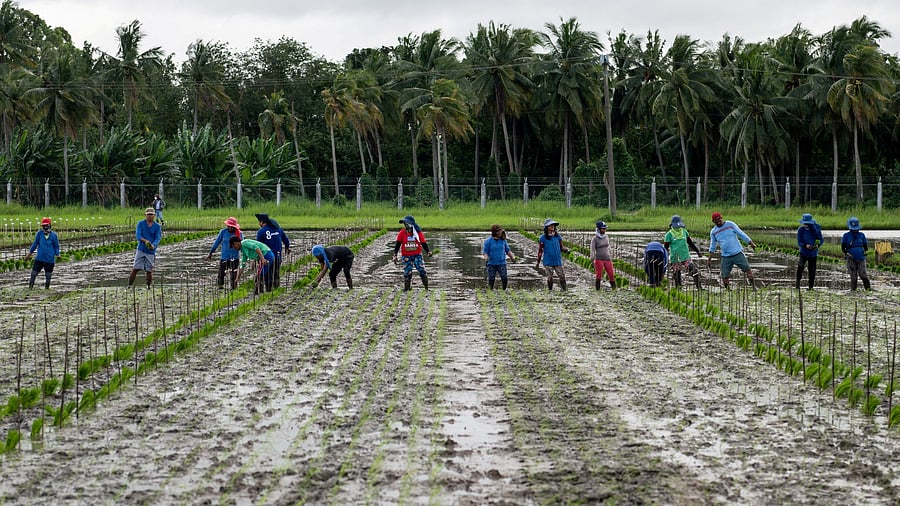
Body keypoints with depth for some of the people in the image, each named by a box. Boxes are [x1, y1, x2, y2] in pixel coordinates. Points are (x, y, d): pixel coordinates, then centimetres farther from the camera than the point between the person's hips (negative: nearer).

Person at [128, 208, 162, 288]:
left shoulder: (157, 226, 3)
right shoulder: (140, 224, 2)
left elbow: (157, 239, -6)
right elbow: (138, 236, -9)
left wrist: (153, 245, -28)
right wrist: (145, 241, -29)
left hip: (151, 251, 0)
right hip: (141, 250, 0)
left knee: (149, 271, 1)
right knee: (135, 269, -5)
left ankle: (149, 286, 14)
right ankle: (129, 286, -1)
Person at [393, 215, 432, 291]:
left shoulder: (418, 233, -3)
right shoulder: (402, 233, -4)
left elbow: (423, 243, 3)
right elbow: (397, 244, -1)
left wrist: (428, 251, -11)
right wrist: (395, 255, -4)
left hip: (417, 255, 0)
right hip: (406, 256, 0)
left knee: (421, 270, -7)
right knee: (407, 272, -1)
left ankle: (427, 287, 6)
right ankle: (406, 287, 14)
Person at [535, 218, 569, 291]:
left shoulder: (557, 236, 6)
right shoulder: (543, 238, -2)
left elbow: (561, 247, 12)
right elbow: (540, 250, 2)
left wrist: (566, 249, -10)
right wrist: (538, 262, 2)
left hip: (558, 261, 3)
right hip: (548, 262, -2)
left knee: (562, 277, -3)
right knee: (550, 278, -4)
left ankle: (564, 290, 9)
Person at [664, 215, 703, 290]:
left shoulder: (684, 231, 11)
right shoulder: (669, 234, -2)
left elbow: (690, 243, 21)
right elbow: (665, 248, -1)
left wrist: (697, 251, 18)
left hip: (686, 257, 3)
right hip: (675, 259, -3)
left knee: (695, 272, -8)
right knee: (677, 277, -1)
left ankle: (699, 287, -2)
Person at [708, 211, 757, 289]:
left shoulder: (730, 225, -1)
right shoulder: (713, 232, 6)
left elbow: (741, 234, 3)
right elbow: (712, 245, 18)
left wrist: (751, 243, 1)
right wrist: (710, 257, 11)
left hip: (738, 253, -2)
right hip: (725, 257, 2)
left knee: (747, 269, -8)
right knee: (724, 276, -3)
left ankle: (753, 286, 1)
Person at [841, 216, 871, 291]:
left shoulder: (861, 235, 11)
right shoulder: (846, 236, 5)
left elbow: (865, 245, 17)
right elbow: (843, 247, 4)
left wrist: (866, 251, -4)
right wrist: (846, 253, -14)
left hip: (861, 258, 1)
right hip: (851, 259, -1)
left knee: (863, 273, -6)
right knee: (853, 275, -2)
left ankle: (868, 287, 1)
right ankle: (853, 289, 7)